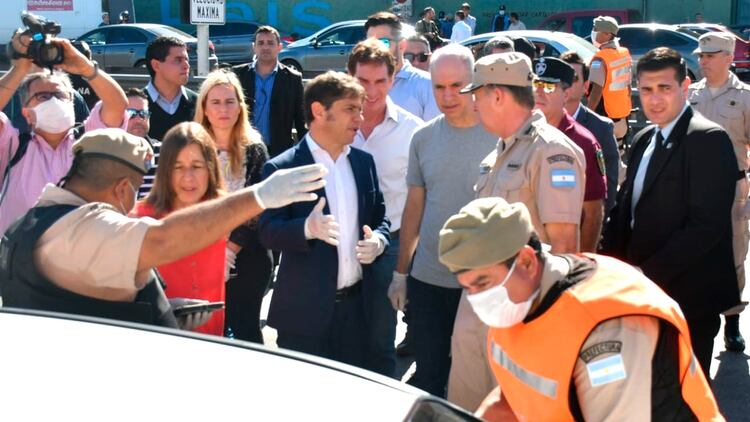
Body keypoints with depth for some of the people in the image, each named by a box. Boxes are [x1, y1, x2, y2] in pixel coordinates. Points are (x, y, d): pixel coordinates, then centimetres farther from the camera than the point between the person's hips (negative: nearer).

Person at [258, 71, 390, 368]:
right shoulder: (282, 168, -8)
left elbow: (379, 215, 18)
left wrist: (378, 240, -4)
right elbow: (268, 232, -14)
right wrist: (308, 228, -34)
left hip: (355, 304, 5)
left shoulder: (363, 162, 11)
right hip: (305, 310, -5)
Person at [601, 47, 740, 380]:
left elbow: (707, 225, -21)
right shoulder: (643, 140, 13)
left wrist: (647, 273, -21)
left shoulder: (708, 139, -14)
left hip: (688, 297, -7)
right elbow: (625, 209, 15)